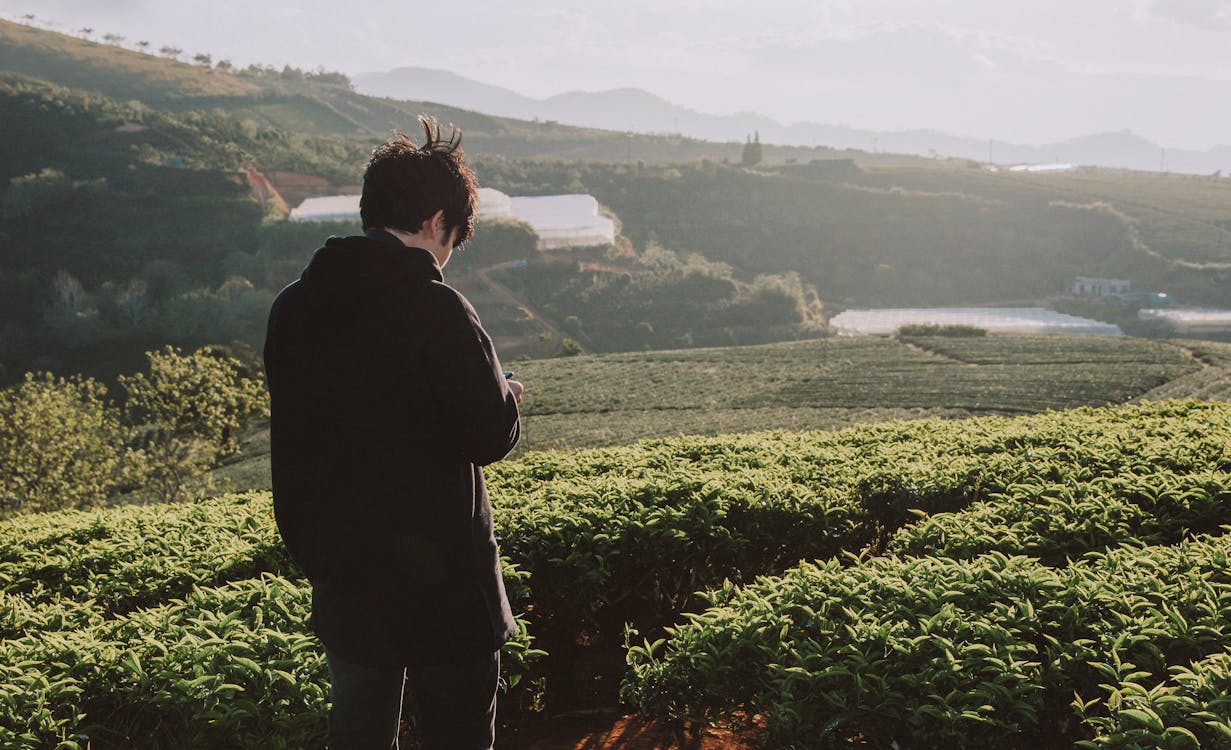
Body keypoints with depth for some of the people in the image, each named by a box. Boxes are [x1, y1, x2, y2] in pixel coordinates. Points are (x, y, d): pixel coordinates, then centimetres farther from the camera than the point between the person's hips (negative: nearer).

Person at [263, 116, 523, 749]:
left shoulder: (291, 309, 3)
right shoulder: (435, 308, -17)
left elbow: (298, 432, 10)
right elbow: (491, 436, -14)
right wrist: (505, 400, 6)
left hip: (341, 580, 6)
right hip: (440, 577, -6)